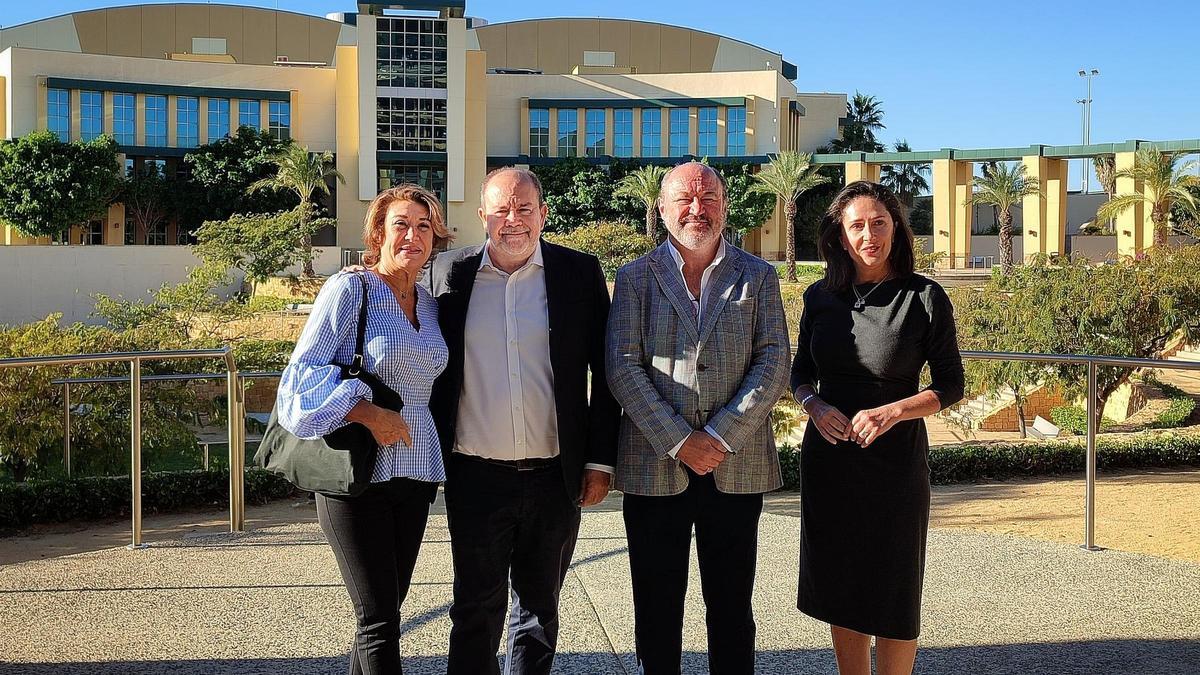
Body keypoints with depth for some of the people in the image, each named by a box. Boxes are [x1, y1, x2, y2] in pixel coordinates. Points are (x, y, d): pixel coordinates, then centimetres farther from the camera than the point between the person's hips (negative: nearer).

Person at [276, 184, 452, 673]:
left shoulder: (429, 304, 12)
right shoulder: (349, 289, -7)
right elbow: (303, 372, -11)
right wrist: (368, 414, -20)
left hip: (417, 471, 6)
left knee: (386, 610, 12)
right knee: (379, 620, -5)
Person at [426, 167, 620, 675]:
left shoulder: (580, 273, 0)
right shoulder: (450, 272, 2)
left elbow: (605, 371, 2)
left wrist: (600, 460, -1)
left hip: (555, 476, 0)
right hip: (476, 476, 0)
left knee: (539, 610, 15)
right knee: (476, 610, 9)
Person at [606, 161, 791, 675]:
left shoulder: (758, 277, 7)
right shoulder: (636, 277, 5)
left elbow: (774, 363, -1)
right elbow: (623, 367, -4)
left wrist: (719, 437, -12)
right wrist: (678, 440, -13)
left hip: (736, 467, 1)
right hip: (654, 467, 0)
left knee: (731, 608, 10)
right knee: (657, 609, 9)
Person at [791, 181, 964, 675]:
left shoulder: (925, 298, -7)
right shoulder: (820, 297, 4)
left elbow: (950, 385, -3)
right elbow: (800, 374, 13)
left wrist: (891, 412, -18)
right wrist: (814, 405, -9)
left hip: (894, 461, -3)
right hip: (828, 458, 4)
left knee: (893, 597, 6)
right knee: (841, 591, 12)